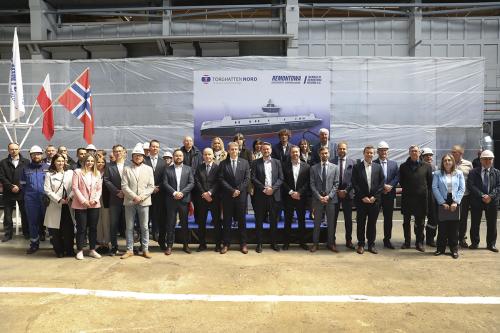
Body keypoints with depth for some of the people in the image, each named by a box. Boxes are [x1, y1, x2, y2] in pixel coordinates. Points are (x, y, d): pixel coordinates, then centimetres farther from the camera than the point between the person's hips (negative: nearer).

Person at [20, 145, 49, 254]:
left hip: (45, 199, -2)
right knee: (33, 222, 6)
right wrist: (27, 194, 9)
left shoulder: (47, 167, 5)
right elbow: (22, 184, 16)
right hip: (30, 200, 2)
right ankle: (34, 244, 15)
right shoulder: (26, 168, 11)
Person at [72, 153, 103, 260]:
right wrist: (83, 200, -13)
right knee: (81, 228, 0)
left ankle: (92, 250, 16)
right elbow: (75, 188, -7)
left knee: (93, 228, 7)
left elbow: (99, 188, 8)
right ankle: (79, 250, 12)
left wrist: (95, 199, -7)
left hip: (94, 205, 3)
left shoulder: (97, 173, 10)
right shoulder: (77, 172, -1)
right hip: (80, 205, -3)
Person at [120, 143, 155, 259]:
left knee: (144, 227, 4)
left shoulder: (148, 169, 7)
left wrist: (142, 197, -11)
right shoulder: (126, 169, 5)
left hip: (144, 202, 0)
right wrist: (134, 196, -13)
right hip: (129, 202, 0)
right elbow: (124, 186, -2)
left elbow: (151, 186, 1)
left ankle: (145, 250, 13)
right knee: (129, 227, 6)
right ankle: (129, 250, 15)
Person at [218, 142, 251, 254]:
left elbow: (247, 179, 1)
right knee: (227, 220, 4)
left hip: (241, 195, 1)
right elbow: (221, 180, -4)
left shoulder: (245, 162, 6)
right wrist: (232, 190, -13)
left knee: (242, 220, 6)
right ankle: (226, 244, 12)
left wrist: (238, 190, -10)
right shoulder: (223, 163, 3)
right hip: (227, 195, 0)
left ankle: (243, 244, 14)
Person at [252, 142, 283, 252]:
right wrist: (264, 188, -13)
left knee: (274, 220, 7)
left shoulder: (277, 162, 10)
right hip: (260, 195, -1)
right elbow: (253, 178, -3)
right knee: (259, 220, 3)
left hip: (274, 195, 2)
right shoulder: (256, 163, 4)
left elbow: (280, 178, 4)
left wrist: (273, 188, -11)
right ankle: (259, 243, 12)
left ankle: (274, 242, 18)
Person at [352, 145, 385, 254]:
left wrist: (374, 196, -6)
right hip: (361, 200, -1)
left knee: (372, 223, 7)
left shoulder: (378, 167, 7)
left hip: (374, 200, 2)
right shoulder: (357, 167, 1)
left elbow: (382, 183, 3)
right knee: (361, 223, 4)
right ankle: (361, 244, 14)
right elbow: (355, 184, -3)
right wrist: (363, 197, -9)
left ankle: (371, 244, 17)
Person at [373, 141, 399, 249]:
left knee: (388, 218, 9)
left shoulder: (394, 164, 11)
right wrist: (382, 187, -15)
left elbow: (397, 177, 3)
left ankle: (387, 240, 20)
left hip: (389, 195, 3)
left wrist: (390, 186, -13)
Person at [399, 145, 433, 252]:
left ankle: (419, 243, 15)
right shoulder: (403, 166, 5)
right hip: (407, 198, 1)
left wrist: (424, 191, 3)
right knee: (406, 221, 8)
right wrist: (406, 189, 4)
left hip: (421, 198, -1)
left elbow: (430, 182, 6)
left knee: (420, 222, 5)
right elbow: (401, 181, 9)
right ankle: (407, 242, 19)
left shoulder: (426, 166, 3)